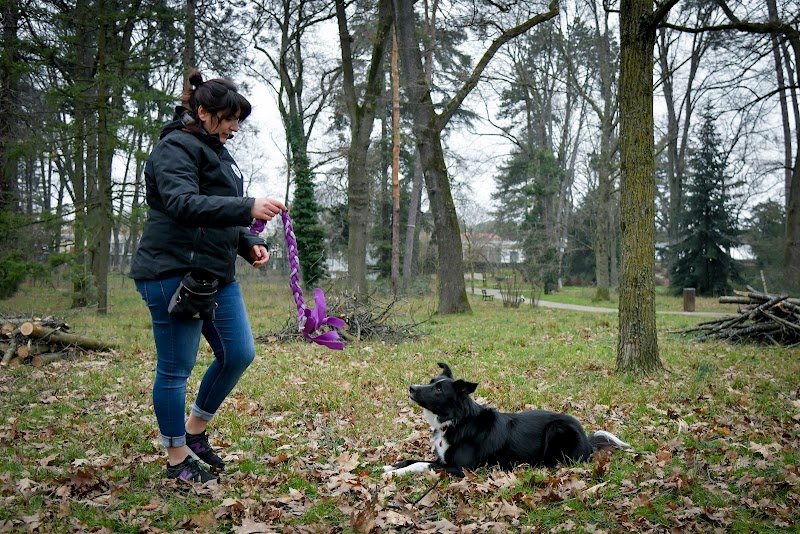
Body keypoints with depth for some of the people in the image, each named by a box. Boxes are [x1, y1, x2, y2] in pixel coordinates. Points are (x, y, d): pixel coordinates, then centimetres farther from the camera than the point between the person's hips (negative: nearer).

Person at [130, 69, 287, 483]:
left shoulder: (215, 152, 20)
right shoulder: (176, 149, -10)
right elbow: (183, 204, -27)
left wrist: (250, 244, 8)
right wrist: (248, 208, -37)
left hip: (217, 275, 10)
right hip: (174, 274, -10)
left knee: (239, 353, 9)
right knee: (175, 368, 2)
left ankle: (195, 430, 28)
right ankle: (177, 458, 16)